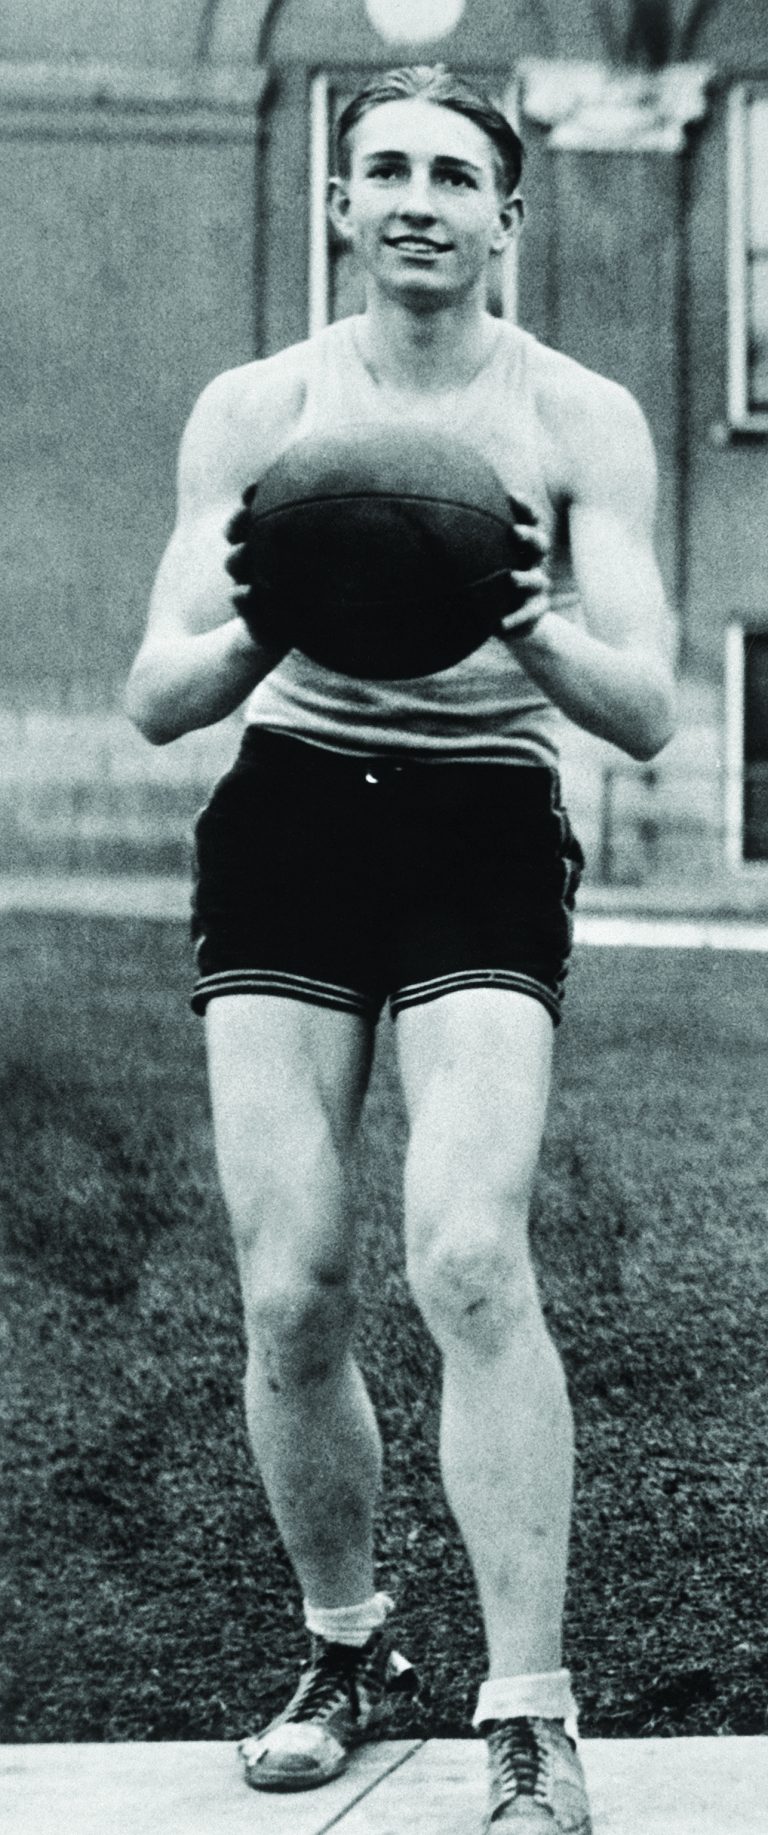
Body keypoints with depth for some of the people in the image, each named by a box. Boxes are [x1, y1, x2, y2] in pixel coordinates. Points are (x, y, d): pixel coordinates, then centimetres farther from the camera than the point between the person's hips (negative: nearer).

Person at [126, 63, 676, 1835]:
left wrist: (535, 634, -25)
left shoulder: (583, 420, 2)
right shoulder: (255, 410, 5)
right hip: (288, 821, 2)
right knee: (290, 1295, -4)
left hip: (484, 833, -2)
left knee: (470, 1260, -21)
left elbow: (648, 714, -4)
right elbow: (158, 697, 1)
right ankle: (345, 1646, 21)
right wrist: (257, 630, -22)